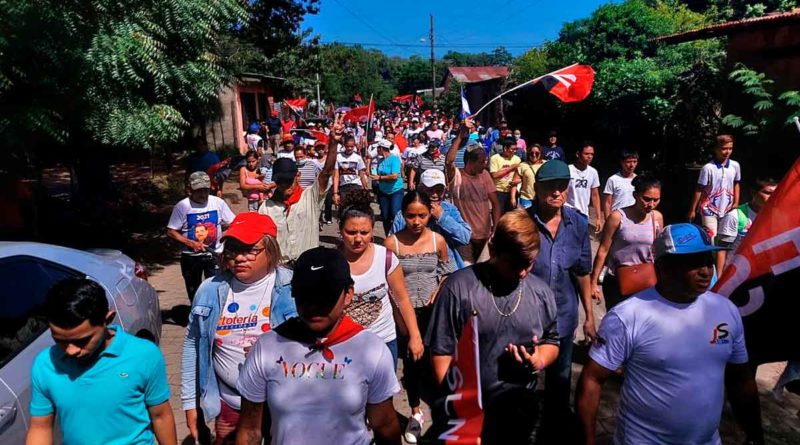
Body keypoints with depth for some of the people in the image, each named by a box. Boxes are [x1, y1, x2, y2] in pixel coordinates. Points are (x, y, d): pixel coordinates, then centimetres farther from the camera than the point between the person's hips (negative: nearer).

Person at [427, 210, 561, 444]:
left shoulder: (541, 291, -2)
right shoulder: (459, 286, -15)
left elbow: (551, 340, 10)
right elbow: (442, 351, -12)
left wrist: (539, 361, -11)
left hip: (520, 412, 4)